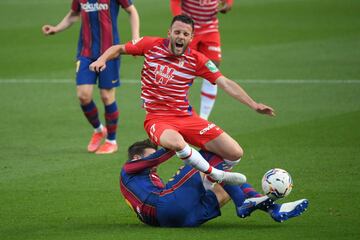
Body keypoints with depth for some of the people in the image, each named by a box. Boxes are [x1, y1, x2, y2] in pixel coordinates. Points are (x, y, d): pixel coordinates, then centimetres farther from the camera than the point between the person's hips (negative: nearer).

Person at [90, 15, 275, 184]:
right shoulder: (151, 45, -3)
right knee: (176, 142, -41)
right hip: (157, 119, -3)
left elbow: (226, 84, -2)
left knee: (235, 154, -9)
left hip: (186, 117, 3)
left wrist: (254, 105, -10)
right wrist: (102, 59, -9)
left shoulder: (197, 60, -1)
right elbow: (119, 49, 11)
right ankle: (216, 175, -17)